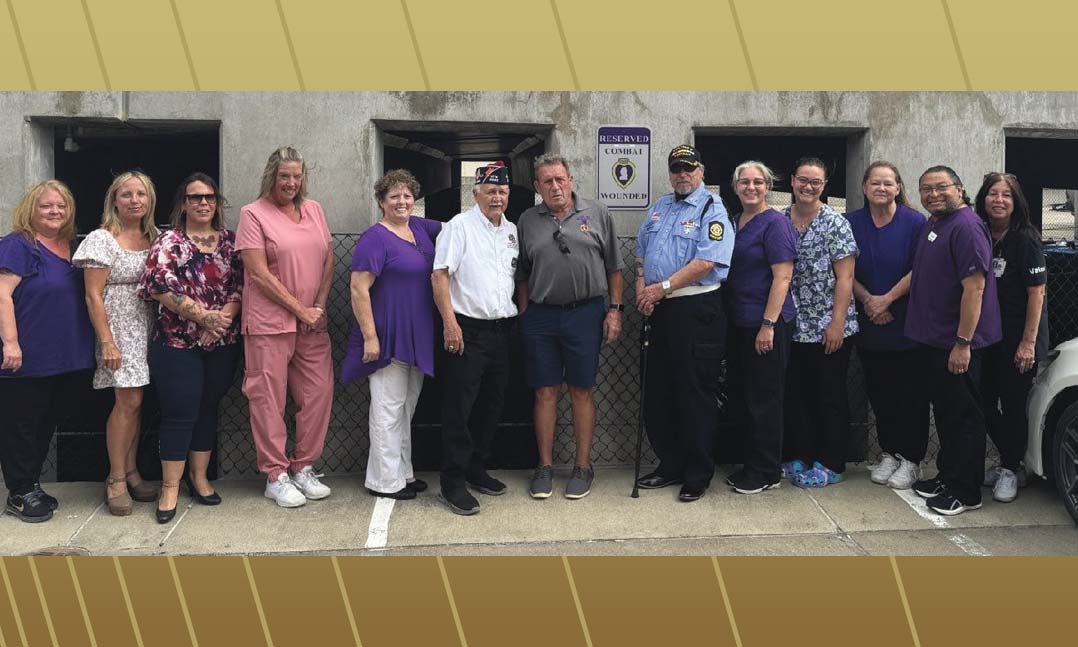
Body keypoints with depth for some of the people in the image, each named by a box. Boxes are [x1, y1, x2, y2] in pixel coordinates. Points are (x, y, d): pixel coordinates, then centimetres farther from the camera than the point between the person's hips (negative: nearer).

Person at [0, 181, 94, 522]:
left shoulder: (73, 248, 12)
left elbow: (85, 297, 22)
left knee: (46, 424, 15)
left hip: (67, 359, 7)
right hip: (28, 360, -7)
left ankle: (32, 486, 28)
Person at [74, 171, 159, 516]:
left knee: (134, 401, 7)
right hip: (120, 329, -5)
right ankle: (116, 480, 3)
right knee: (129, 400, -9)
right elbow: (93, 296, -9)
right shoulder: (102, 239, -7)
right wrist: (107, 341, -15)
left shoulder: (154, 238, 10)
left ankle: (130, 472, 18)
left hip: (148, 329, 5)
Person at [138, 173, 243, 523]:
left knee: (208, 408, 12)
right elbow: (162, 286, -14)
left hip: (222, 343, 4)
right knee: (180, 413, -3)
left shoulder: (230, 241, 8)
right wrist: (203, 316, -18)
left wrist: (224, 317, -14)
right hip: (178, 342, -4)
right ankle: (170, 487, 8)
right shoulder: (168, 242, -2)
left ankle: (199, 477, 25)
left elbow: (241, 285, 2)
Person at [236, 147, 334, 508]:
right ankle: (275, 476, 12)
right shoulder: (253, 214, -3)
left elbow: (328, 261, 12)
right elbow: (260, 274, -10)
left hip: (312, 323, 5)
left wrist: (319, 305, -1)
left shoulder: (314, 210, 12)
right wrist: (300, 310, -10)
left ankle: (304, 467, 20)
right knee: (269, 398, 1)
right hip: (270, 323, -5)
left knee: (319, 393, 5)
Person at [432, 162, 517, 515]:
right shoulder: (460, 226, -5)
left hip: (501, 330, 7)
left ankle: (475, 468, 27)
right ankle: (453, 482, 3)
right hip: (467, 329, -7)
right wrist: (450, 323, -18)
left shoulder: (512, 231, 14)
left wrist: (520, 317, 13)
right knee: (459, 408, -4)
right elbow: (440, 275, -11)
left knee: (491, 404, 13)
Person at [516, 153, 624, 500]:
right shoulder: (527, 221, 8)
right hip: (540, 317, 2)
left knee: (582, 392, 5)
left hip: (585, 314, -1)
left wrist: (615, 309, -1)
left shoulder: (597, 215, 3)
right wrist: (524, 315, 6)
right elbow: (522, 275, 12)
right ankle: (545, 466, 17)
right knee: (545, 392, 6)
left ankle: (583, 466, 16)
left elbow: (614, 267, 5)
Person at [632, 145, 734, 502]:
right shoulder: (659, 207, 17)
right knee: (658, 393, 12)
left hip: (698, 311, -7)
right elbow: (641, 254, 19)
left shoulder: (712, 209, -6)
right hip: (661, 311, 8)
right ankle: (670, 466, 26)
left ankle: (698, 475, 11)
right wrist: (642, 290, 2)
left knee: (696, 396, -1)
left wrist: (662, 288, -16)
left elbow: (706, 263, -18)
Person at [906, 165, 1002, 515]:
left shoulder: (966, 226, -17)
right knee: (944, 411, 18)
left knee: (963, 415, 1)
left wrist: (963, 343, -24)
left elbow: (974, 287, -22)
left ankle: (965, 492, 10)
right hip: (932, 339, 9)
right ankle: (947, 476, 31)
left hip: (956, 344, -9)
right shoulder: (931, 224, 13)